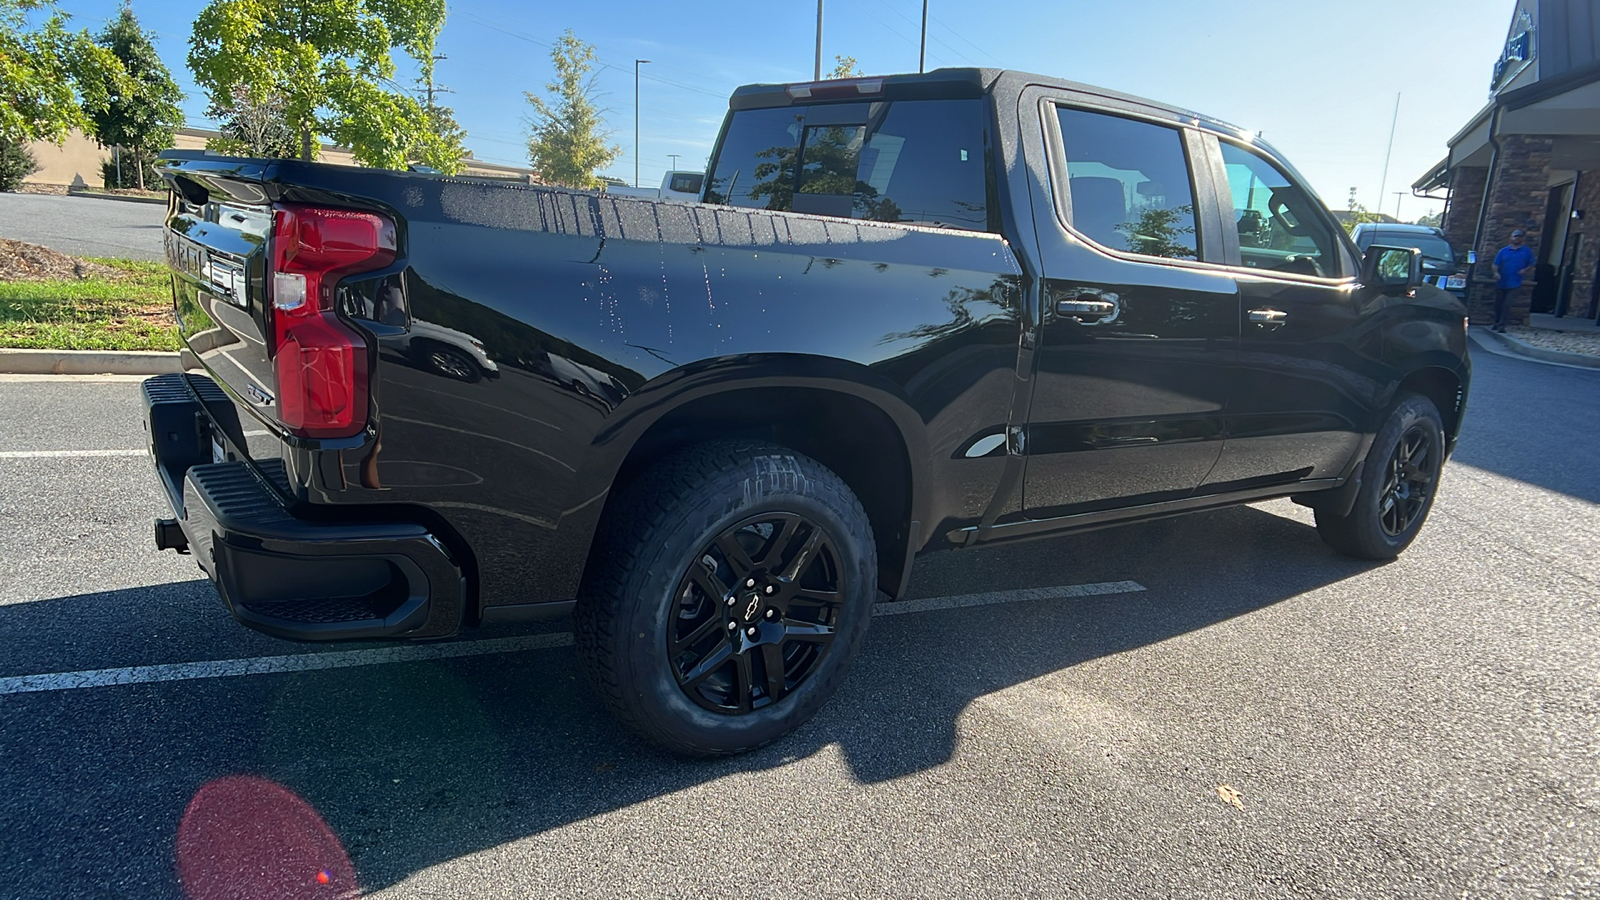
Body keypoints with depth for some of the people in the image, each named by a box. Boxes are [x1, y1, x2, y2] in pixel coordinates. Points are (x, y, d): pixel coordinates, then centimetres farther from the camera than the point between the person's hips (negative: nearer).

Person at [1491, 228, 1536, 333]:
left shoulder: (1527, 251, 4)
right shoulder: (1503, 251, 5)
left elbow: (1531, 265, 9)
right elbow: (1496, 264, 3)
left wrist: (1525, 270, -12)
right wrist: (1496, 273, -16)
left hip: (1514, 284, -2)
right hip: (1501, 283, 2)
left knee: (1507, 305, -10)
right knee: (1498, 304, 11)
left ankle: (1501, 325, -9)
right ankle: (1497, 323, 28)